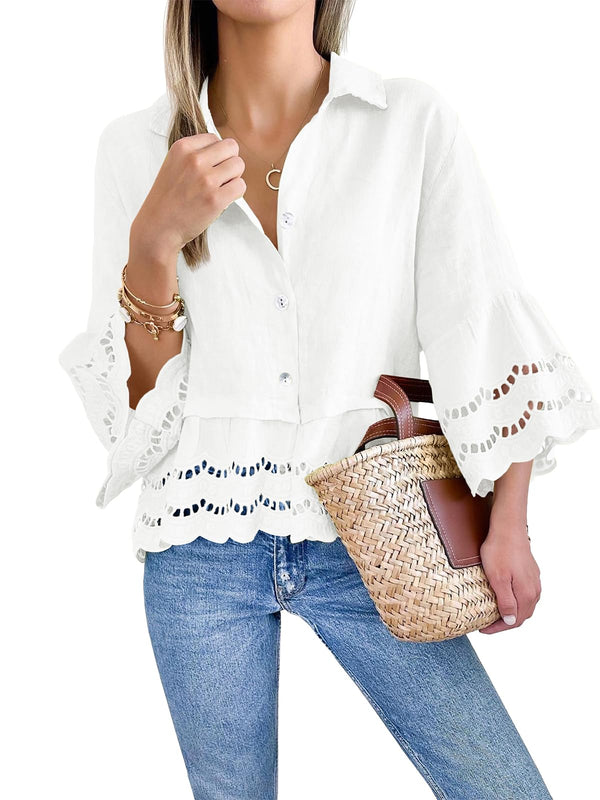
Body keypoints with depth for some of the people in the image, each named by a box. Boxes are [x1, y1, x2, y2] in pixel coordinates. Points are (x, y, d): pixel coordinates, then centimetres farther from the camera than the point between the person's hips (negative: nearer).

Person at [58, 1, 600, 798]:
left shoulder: (416, 121, -1)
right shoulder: (137, 146, 2)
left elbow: (485, 321, -2)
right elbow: (132, 389, 2)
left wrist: (509, 521, -8)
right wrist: (154, 244, -15)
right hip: (204, 539, 1)